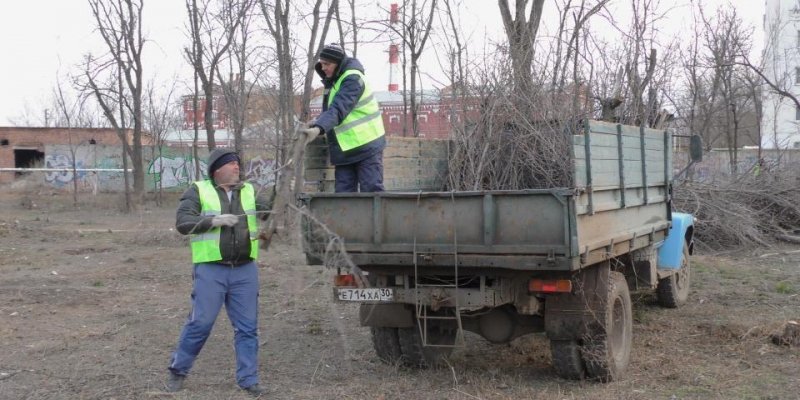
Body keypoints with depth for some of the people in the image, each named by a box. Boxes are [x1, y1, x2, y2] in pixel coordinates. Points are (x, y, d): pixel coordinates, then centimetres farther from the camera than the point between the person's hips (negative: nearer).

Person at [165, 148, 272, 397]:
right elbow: (183, 222, -9)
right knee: (201, 322, -1)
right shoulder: (199, 191, 0)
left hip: (245, 270, 4)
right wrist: (214, 221, -19)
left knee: (247, 326, 5)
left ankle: (248, 379, 14)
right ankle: (178, 370, 18)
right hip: (210, 269, -4)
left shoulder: (249, 191, 11)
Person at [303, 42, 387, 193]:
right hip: (345, 150, 8)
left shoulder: (353, 79, -15)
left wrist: (319, 128, -42)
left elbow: (339, 108, -29)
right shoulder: (333, 82, 14)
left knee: (371, 191, -8)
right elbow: (329, 111, 19)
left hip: (366, 146, -8)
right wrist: (316, 123, 0)